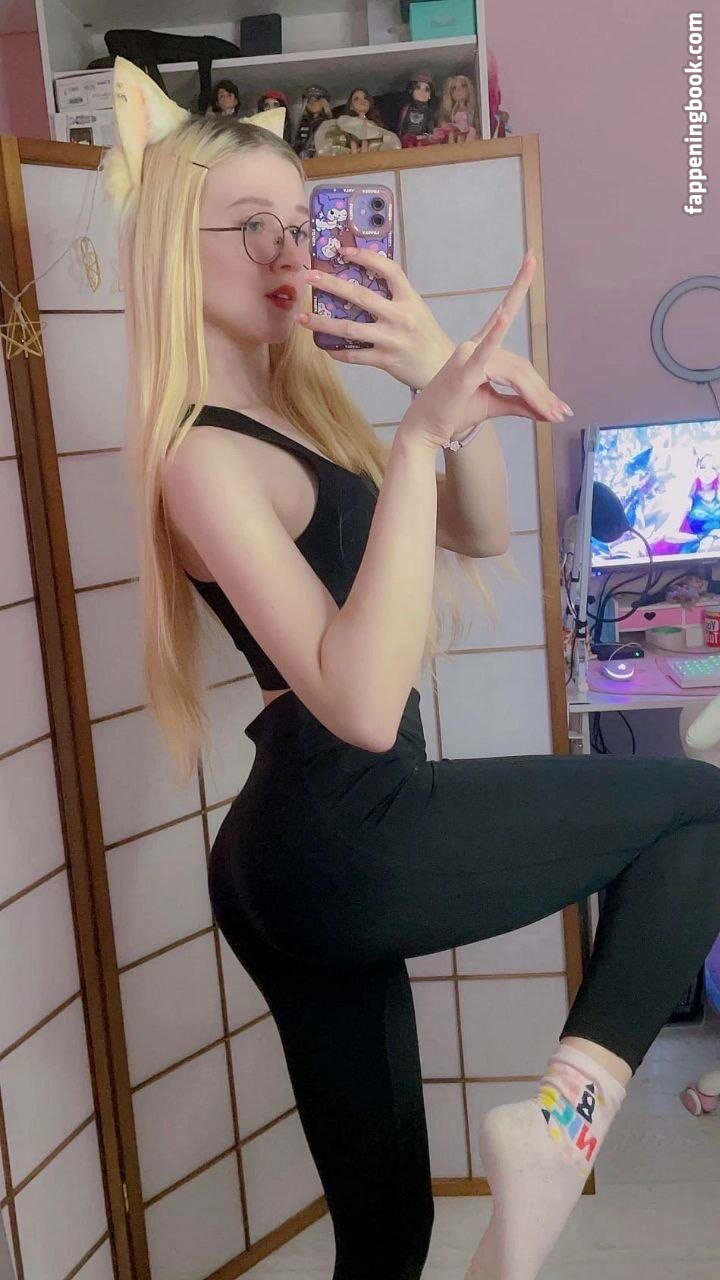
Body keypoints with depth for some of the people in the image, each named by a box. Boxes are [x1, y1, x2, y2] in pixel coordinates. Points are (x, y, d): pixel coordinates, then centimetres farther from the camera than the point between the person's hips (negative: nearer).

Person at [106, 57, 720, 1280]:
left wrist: (449, 381, -2)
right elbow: (363, 704, -26)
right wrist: (421, 436, -30)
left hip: (301, 860, 8)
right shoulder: (204, 457, -15)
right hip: (350, 842, -8)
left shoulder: (292, 404, 14)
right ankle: (562, 1117, -6)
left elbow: (481, 536, 15)